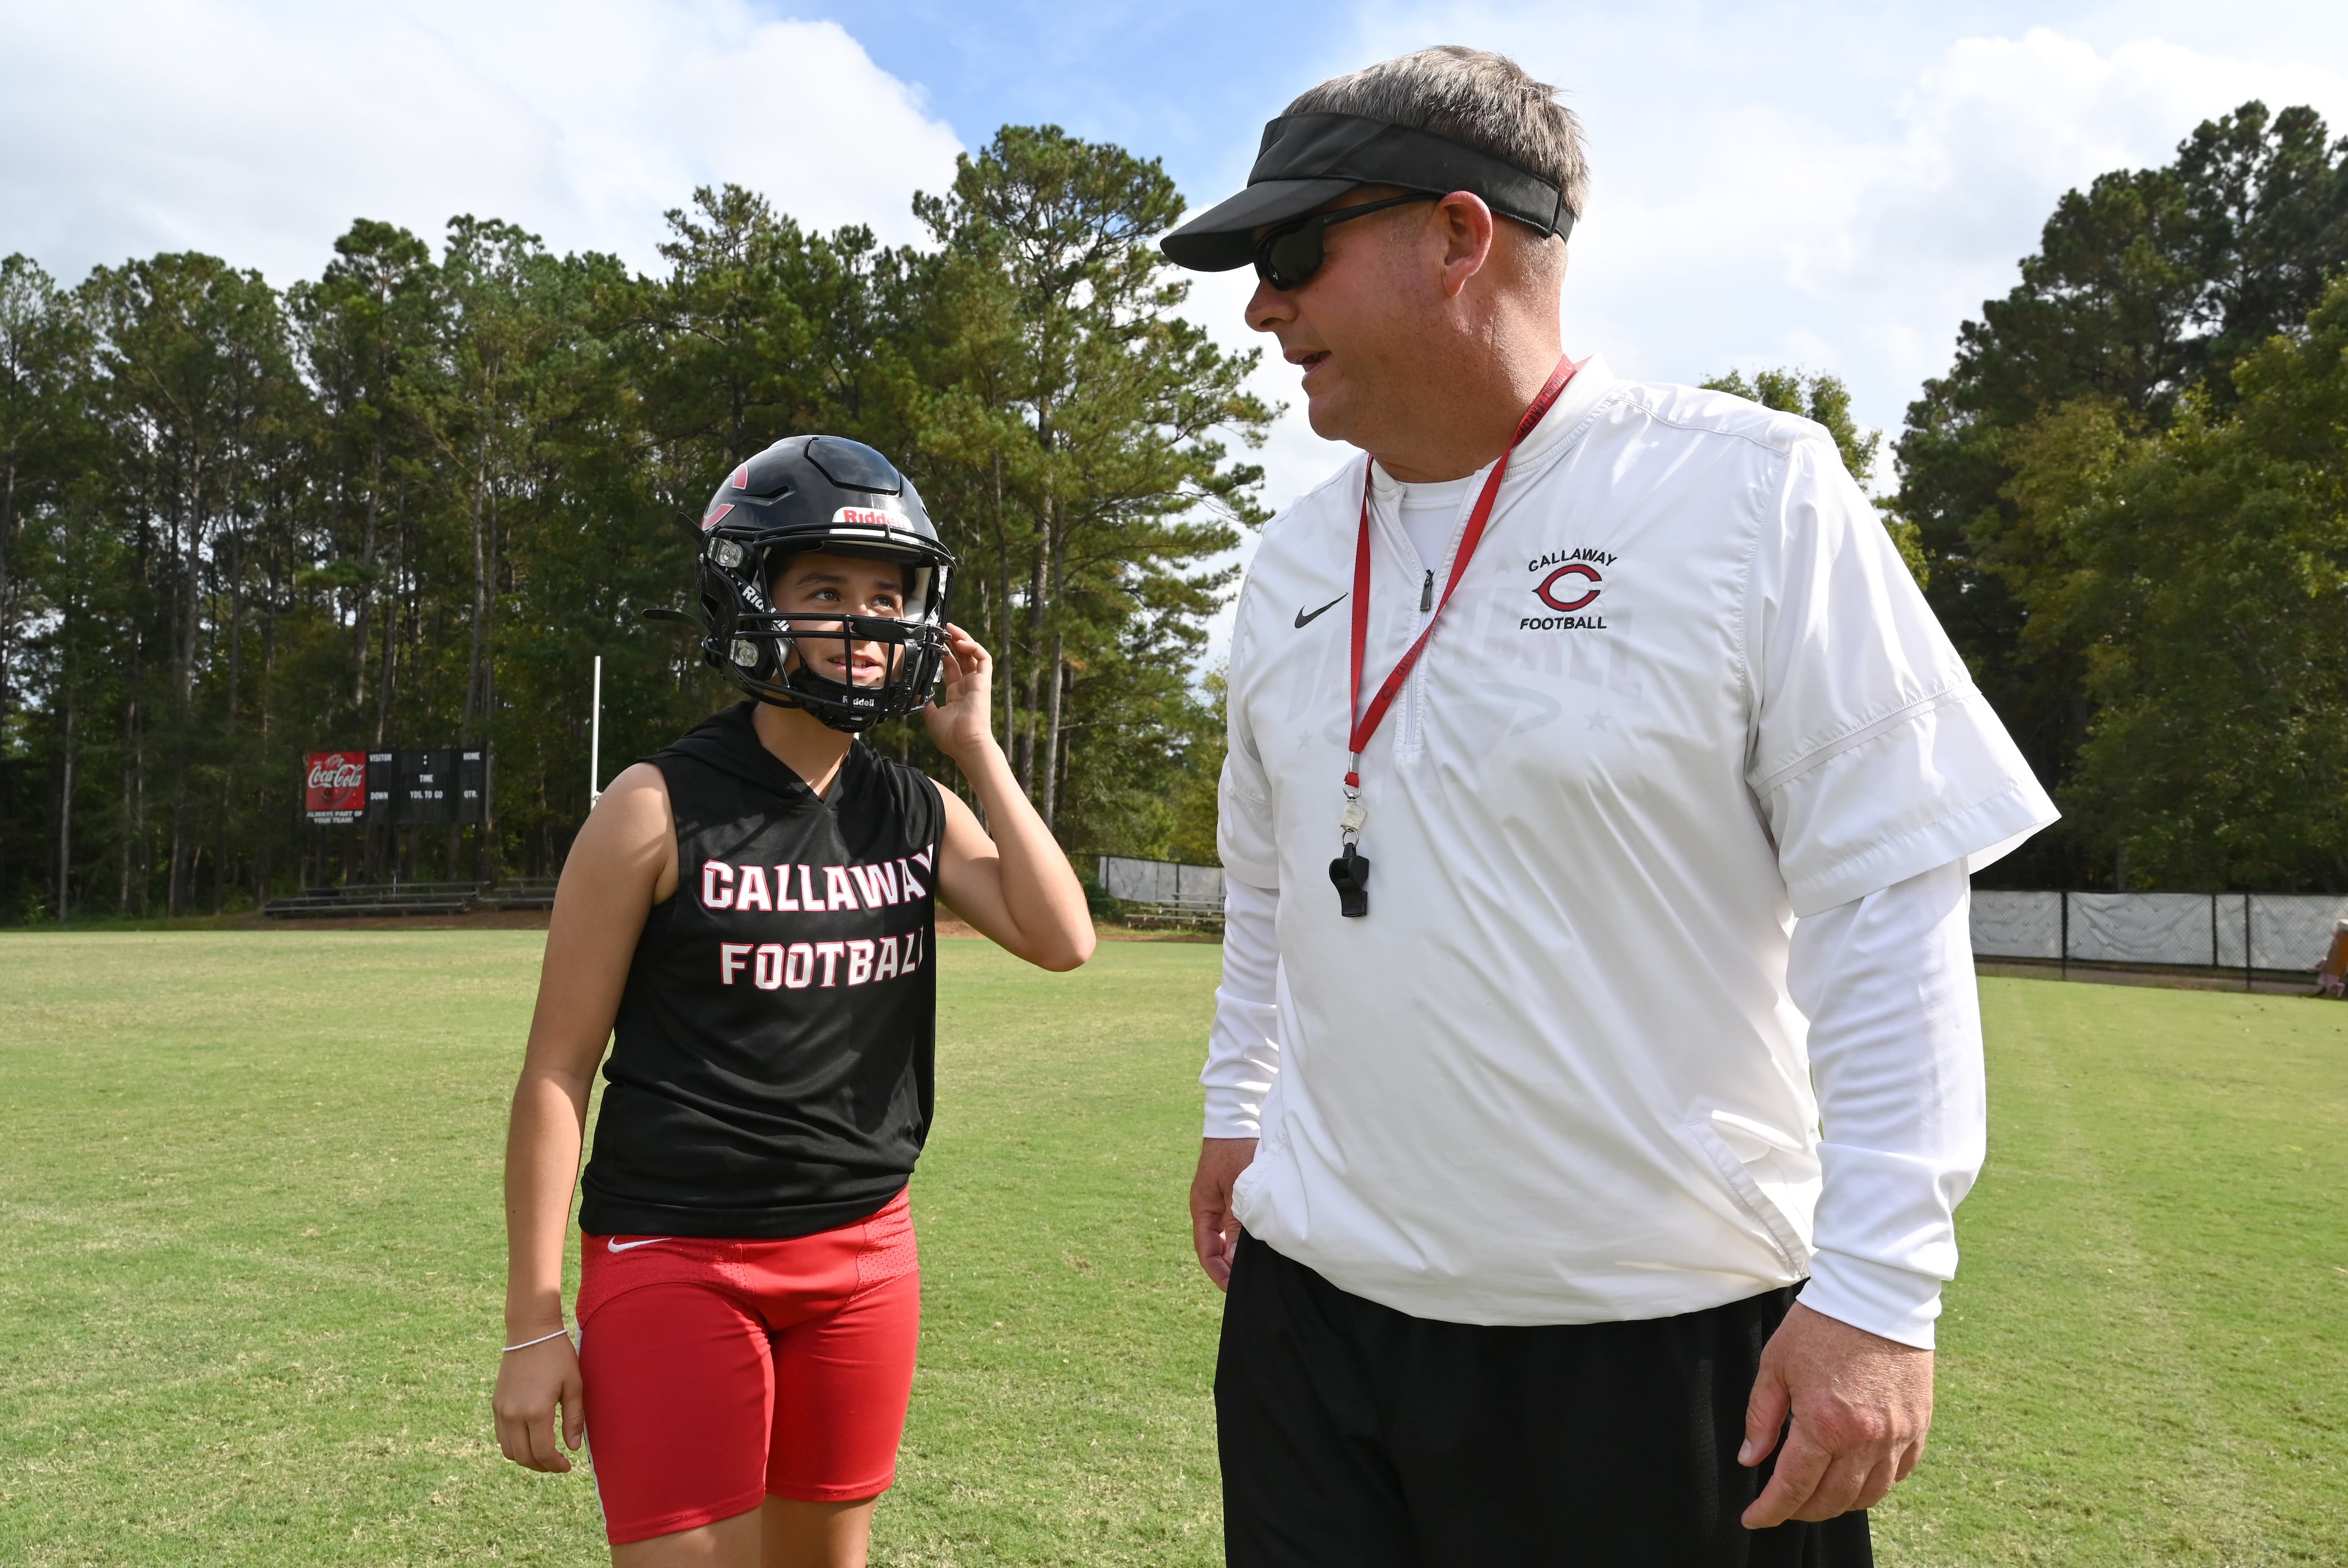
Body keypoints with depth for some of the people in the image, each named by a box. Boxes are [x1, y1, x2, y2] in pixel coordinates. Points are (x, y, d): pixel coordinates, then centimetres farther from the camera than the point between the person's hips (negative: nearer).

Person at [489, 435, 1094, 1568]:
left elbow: (1061, 939, -9)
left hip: (864, 1254, 5)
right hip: (678, 1261, -5)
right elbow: (557, 1071, -8)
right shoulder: (661, 810, -10)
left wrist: (975, 748, -5)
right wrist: (532, 1325, -8)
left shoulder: (918, 815, 5)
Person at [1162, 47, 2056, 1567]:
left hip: (1672, 1337, -4)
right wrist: (1237, 1107, 20)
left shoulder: (1754, 492, -11)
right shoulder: (1294, 558, 7)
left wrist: (1882, 1286, -14)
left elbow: (1888, 897, -12)